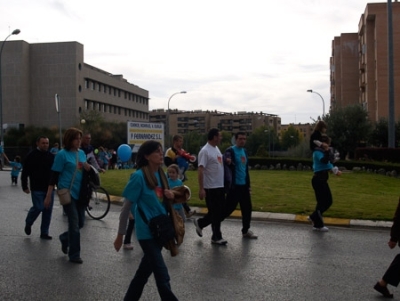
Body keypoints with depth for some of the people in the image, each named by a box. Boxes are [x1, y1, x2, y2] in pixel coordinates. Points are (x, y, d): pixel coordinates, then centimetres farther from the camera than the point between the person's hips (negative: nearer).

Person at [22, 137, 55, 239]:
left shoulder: (51, 156, 9)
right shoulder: (31, 156, -4)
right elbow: (25, 173, -4)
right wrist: (25, 186, -6)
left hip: (49, 188, 5)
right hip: (37, 189, -4)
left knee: (48, 210, 3)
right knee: (38, 208, -10)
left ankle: (44, 233, 13)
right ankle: (28, 224, 21)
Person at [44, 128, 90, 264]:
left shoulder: (82, 153, 10)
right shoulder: (62, 154, -9)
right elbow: (54, 175, -10)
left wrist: (88, 168, -3)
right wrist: (48, 196, -12)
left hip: (79, 193, 6)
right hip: (67, 192, -6)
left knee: (81, 223, 11)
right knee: (74, 223, -5)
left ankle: (65, 238, 38)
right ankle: (74, 255, 8)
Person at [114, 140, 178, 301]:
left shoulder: (161, 174, 5)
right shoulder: (139, 176, -16)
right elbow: (127, 207, -12)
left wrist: (169, 196, -5)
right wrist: (120, 235, -8)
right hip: (146, 232, -7)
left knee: (146, 269, 18)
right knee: (162, 274, -4)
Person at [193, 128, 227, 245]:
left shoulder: (217, 149, 13)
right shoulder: (205, 151, -16)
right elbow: (200, 170, -20)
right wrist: (201, 189, -24)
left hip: (220, 186, 9)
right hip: (211, 188, -9)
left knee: (221, 211, 14)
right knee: (215, 213, 0)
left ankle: (200, 223, 30)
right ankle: (216, 237, 14)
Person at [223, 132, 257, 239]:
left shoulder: (244, 151, 14)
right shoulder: (230, 151, -9)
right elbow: (226, 162, -23)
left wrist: (248, 184, 19)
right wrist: (227, 161, -46)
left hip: (244, 185, 7)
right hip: (234, 186, -7)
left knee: (247, 208, 10)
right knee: (229, 208, -4)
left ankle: (245, 231, 23)